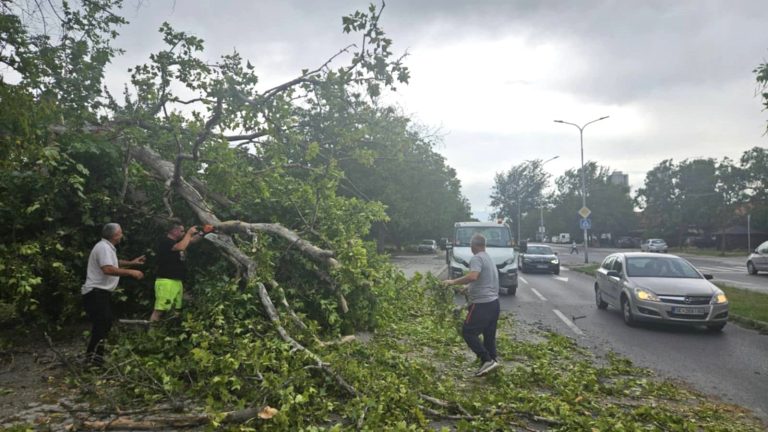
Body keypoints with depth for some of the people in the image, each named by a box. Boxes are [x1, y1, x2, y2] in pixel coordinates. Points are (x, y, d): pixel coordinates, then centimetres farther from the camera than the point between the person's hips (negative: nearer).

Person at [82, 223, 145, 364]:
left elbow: (113, 263, 34)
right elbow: (108, 269, -31)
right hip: (96, 293, -11)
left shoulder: (107, 247, 17)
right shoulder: (104, 247, -18)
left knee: (104, 325, 17)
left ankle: (95, 356, 27)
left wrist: (131, 263, 28)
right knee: (102, 325, -12)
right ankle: (93, 358, -8)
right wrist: (131, 272, -25)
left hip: (100, 292, 11)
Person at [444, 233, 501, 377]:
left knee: (468, 332, -3)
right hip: (494, 302, 9)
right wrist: (470, 289, 36)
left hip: (482, 304, -9)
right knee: (489, 335, 13)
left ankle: (487, 360, -8)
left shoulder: (477, 258, -12)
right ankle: (490, 362, 15)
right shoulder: (489, 258, 18)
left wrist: (453, 282, -22)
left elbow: (473, 276, -30)